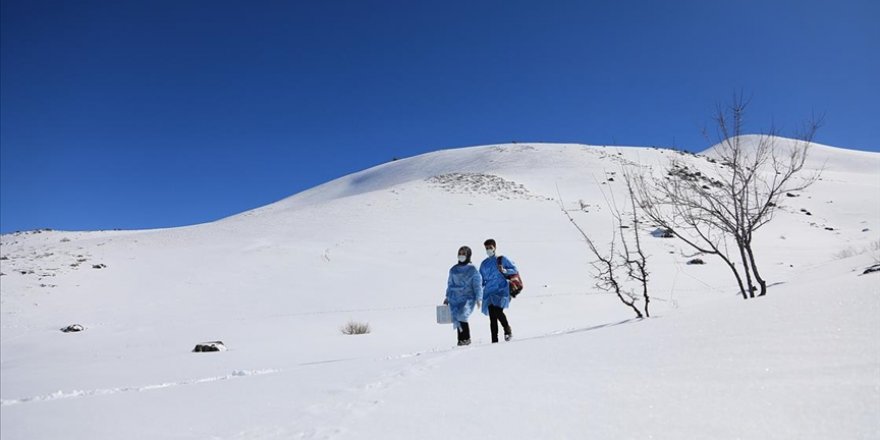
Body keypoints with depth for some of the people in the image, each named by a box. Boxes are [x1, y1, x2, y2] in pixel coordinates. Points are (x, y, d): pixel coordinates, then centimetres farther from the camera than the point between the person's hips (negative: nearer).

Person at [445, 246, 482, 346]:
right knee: (456, 319, -5)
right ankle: (461, 339, 7)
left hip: (468, 297, -4)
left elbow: (478, 285, 0)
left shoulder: (472, 270, 1)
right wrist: (447, 297, 21)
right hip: (455, 298, 4)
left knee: (461, 316, -21)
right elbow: (450, 284, 22)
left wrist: (478, 298, -7)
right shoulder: (453, 269, 14)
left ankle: (467, 338, -6)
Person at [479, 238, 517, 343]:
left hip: (501, 290, -4)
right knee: (492, 317, -1)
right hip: (489, 292, 4)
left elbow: (515, 270, 4)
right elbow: (481, 280, 22)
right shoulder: (484, 264, 16)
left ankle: (508, 330, 5)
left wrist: (504, 270, -12)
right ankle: (494, 340, 5)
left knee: (498, 311, -21)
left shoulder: (502, 259, 5)